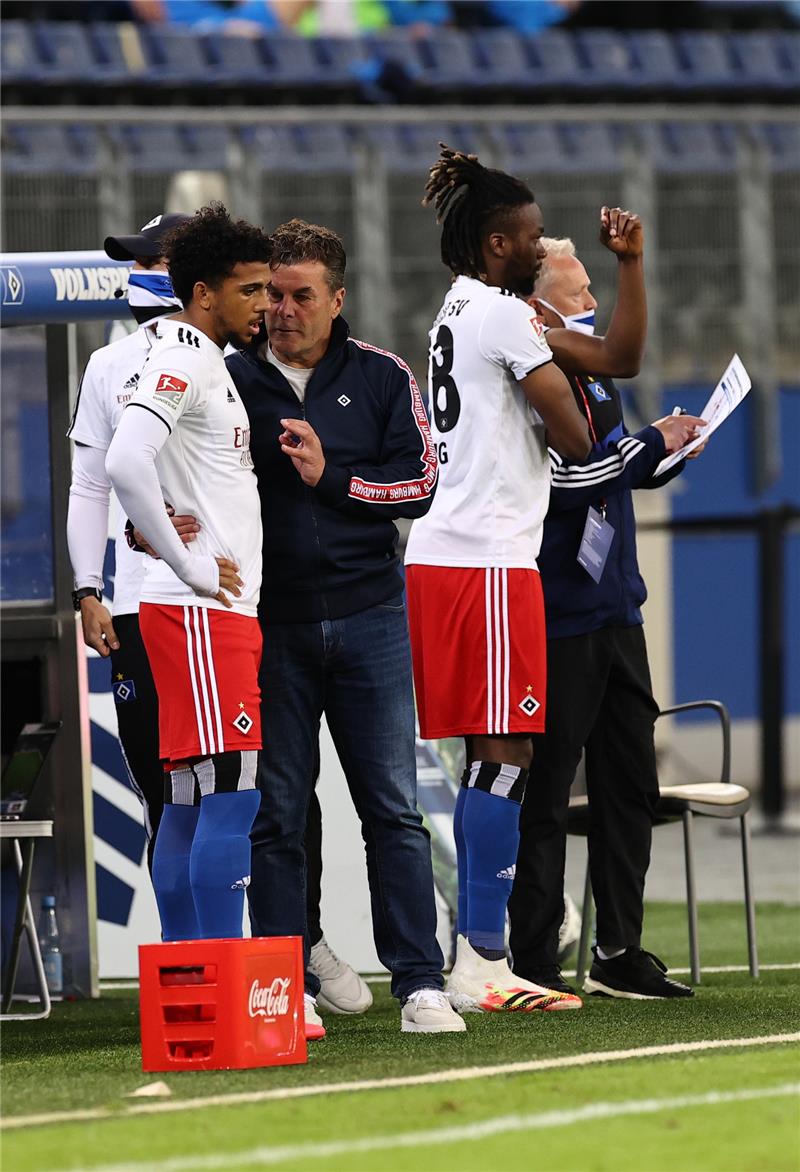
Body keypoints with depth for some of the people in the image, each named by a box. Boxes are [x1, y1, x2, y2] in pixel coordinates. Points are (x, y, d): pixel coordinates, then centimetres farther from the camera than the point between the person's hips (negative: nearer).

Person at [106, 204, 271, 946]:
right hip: (201, 609, -10)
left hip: (225, 609, 10)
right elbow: (125, 465, -27)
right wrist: (188, 565, -20)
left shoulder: (210, 362, 19)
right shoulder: (181, 360, -13)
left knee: (189, 800, 10)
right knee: (233, 790, -13)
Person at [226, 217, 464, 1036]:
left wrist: (329, 477, -11)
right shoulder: (231, 380, 4)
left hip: (368, 619, 0)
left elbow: (418, 484, 1)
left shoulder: (382, 378, 5)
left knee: (393, 808, -1)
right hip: (269, 623, 0)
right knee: (275, 814, 1)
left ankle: (419, 984, 1)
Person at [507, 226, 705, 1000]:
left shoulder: (588, 380, 13)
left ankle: (619, 954, 17)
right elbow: (565, 481, -22)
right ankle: (533, 965, -1)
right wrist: (652, 442, -13)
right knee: (545, 791, -5)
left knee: (629, 782, 10)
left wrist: (669, 452, 1)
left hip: (614, 609, 9)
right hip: (557, 617, -9)